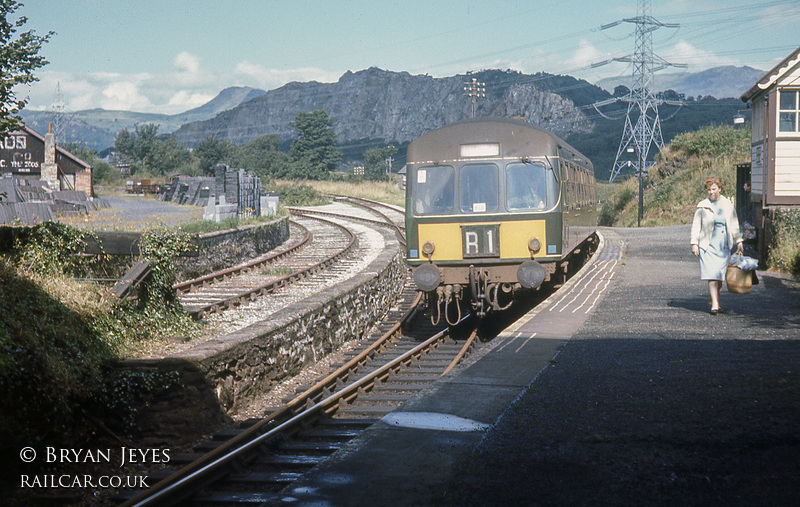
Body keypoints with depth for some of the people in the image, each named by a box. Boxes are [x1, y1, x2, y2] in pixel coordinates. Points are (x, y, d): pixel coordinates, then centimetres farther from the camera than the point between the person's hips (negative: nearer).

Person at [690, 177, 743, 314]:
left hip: (724, 245, 2)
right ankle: (715, 304, -14)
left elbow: (734, 224, 15)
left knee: (720, 274, 3)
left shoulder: (728, 205, 10)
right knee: (712, 274, -11)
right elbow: (696, 225, 5)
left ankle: (716, 301, 19)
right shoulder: (702, 206, 4)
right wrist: (694, 243, -2)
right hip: (708, 245, -2)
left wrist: (738, 241, 11)